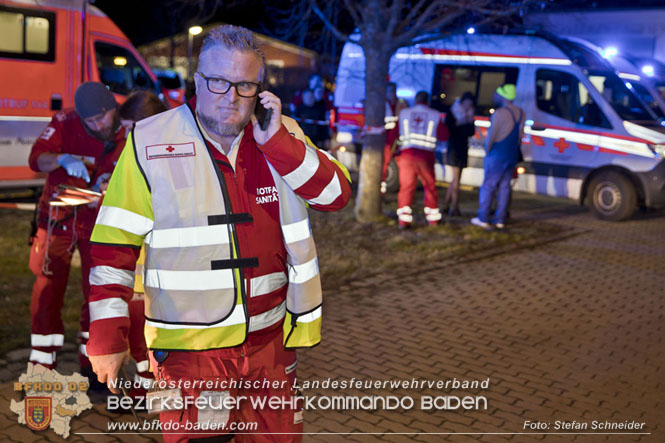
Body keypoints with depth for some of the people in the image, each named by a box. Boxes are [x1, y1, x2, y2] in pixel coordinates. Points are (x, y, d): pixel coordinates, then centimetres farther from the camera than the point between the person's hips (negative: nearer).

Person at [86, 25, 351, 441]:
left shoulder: (282, 136, 4)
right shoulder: (149, 142, -6)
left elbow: (336, 194, -6)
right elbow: (114, 245, -6)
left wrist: (276, 141, -17)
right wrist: (107, 338, -7)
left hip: (271, 339, 4)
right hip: (187, 345, -3)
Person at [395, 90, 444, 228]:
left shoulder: (403, 113, 12)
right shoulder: (435, 115, 9)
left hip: (406, 154, 1)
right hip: (426, 155, -1)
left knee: (406, 186, 1)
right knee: (430, 186, 13)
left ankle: (403, 218, -8)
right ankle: (433, 217, 21)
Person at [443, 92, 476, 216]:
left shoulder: (468, 115, 11)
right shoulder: (451, 114, -4)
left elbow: (471, 132, 4)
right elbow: (448, 130, -11)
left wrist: (470, 121, -10)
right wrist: (459, 123, -20)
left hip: (463, 149, 6)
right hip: (454, 148, -6)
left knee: (455, 179, 9)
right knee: (456, 179, -12)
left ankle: (446, 204, 18)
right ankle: (454, 208, -11)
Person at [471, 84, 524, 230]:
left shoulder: (499, 113, -15)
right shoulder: (520, 113, 9)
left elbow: (491, 136, -13)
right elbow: (519, 136, 12)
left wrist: (487, 150, 0)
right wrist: (513, 149, 17)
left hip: (497, 156, -7)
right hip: (512, 156, 7)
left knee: (488, 186, 0)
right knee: (505, 186, 10)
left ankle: (483, 219, 2)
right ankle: (500, 220, 12)